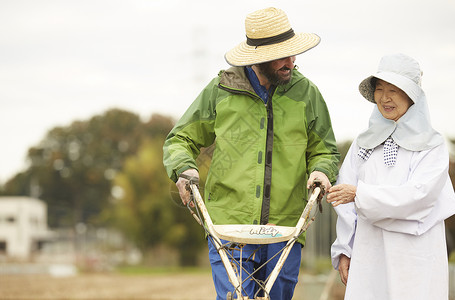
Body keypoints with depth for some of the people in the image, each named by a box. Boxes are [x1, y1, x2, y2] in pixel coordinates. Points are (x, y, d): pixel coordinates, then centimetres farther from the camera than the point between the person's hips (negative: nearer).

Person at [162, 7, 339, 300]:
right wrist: (184, 168, -7)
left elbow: (325, 151, 17)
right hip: (229, 223, -2)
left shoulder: (306, 93, 7)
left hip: (285, 229, 2)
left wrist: (321, 171, -6)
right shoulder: (220, 91, 4)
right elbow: (180, 140, 14)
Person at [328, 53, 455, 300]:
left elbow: (419, 194, -12)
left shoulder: (432, 146, 1)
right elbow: (346, 205, 12)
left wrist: (360, 194, -17)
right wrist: (344, 251, 7)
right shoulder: (363, 144, 12)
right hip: (368, 257, 3)